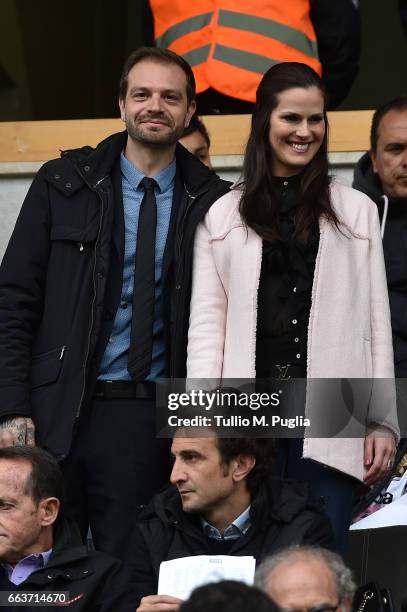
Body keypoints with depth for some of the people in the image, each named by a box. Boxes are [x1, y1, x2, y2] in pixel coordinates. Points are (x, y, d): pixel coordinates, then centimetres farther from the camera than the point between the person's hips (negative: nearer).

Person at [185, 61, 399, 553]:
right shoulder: (222, 216, 11)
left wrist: (382, 421, 4)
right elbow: (206, 326, 7)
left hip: (329, 420, 0)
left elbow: (376, 323, 11)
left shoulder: (357, 212, 14)